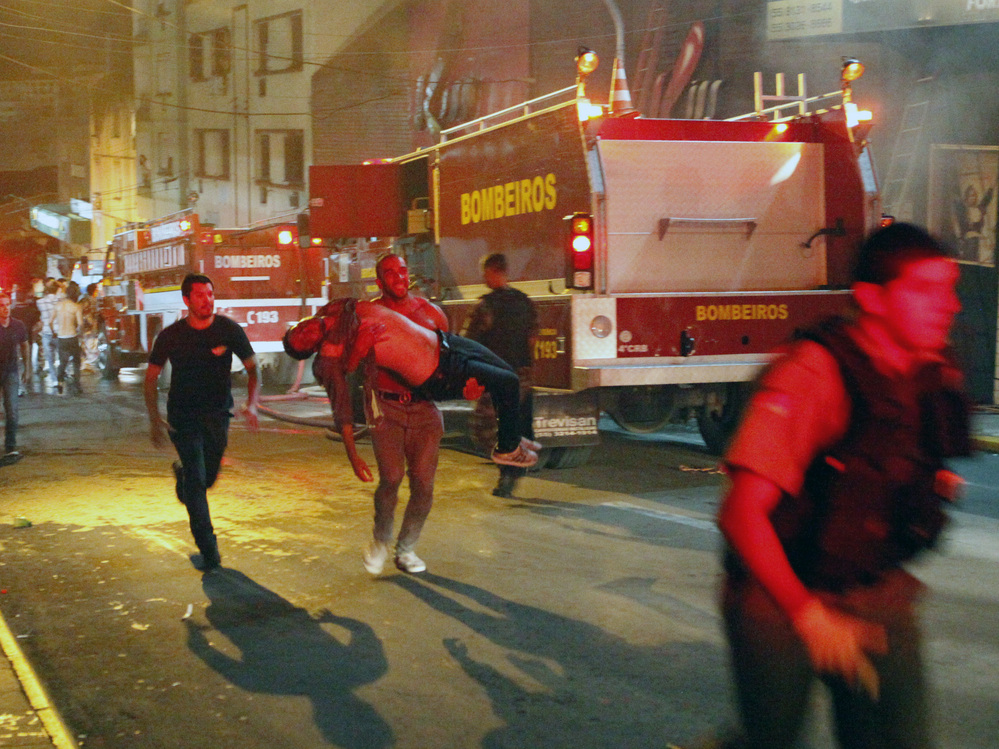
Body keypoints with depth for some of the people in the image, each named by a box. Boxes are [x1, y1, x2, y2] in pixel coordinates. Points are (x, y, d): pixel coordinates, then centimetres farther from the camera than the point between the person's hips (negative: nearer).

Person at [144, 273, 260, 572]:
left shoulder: (229, 330, -8)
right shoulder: (171, 336, -9)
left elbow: (252, 368, -1)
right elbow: (151, 378, 0)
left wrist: (251, 403, -17)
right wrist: (154, 419, -11)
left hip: (217, 413, 2)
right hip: (183, 415, -2)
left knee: (208, 478, 12)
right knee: (197, 480, -11)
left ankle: (182, 475, 50)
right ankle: (209, 552, -4)